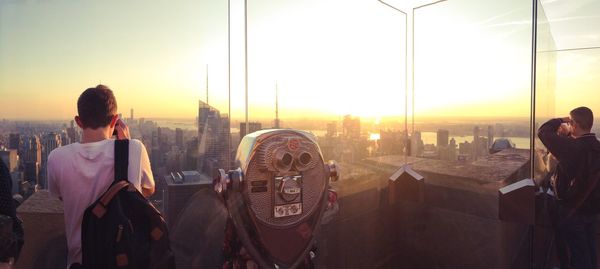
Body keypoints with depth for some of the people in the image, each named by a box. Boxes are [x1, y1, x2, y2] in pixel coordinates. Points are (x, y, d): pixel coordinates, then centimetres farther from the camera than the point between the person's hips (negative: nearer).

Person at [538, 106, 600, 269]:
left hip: (571, 209, -7)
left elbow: (543, 132, -20)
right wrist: (567, 135, 2)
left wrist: (561, 121, -7)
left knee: (576, 256, 9)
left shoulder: (571, 146, -27)